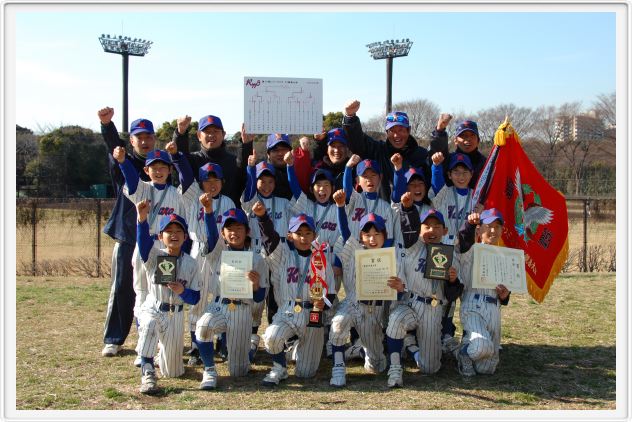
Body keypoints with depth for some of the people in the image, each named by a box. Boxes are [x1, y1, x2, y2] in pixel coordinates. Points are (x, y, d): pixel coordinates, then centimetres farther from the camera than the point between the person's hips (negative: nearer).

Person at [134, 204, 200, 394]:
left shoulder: (191, 264, -2)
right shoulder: (154, 256, -6)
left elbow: (195, 298, -3)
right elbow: (144, 240, -29)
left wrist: (182, 291, -25)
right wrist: (142, 219, -49)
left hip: (175, 315, 2)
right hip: (152, 309, -2)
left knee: (173, 372, 8)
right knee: (148, 325, -41)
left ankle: (164, 353, 44)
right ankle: (147, 375, -32)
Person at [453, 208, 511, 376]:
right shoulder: (471, 252, 2)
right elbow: (464, 243, -23)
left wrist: (504, 295, 2)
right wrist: (470, 224, -42)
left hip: (494, 310, 5)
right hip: (473, 307, -5)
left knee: (487, 368, 5)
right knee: (482, 346, -32)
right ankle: (463, 353, 2)